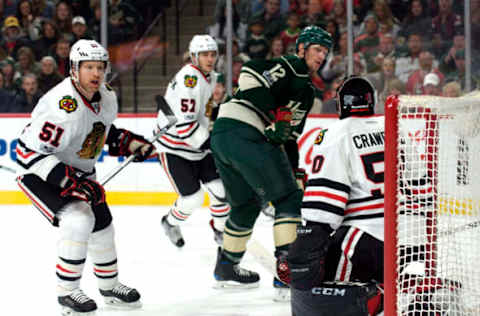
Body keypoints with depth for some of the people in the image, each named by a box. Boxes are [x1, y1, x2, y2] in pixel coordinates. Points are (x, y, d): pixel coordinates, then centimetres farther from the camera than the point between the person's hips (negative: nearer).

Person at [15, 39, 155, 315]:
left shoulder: (107, 97, -5)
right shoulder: (63, 106, -33)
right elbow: (31, 151, -33)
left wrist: (129, 142, 2)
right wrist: (69, 182, -36)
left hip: (80, 170, 8)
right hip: (39, 171, -8)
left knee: (101, 224, 13)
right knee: (78, 220, -24)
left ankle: (110, 285, 37)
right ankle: (67, 292, -9)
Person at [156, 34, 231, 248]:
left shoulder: (211, 77, 7)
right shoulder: (189, 78, -24)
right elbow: (183, 122, -30)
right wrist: (210, 144, -28)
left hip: (199, 145, 8)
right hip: (174, 148, -8)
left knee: (220, 188, 0)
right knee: (193, 198, -8)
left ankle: (220, 230, 22)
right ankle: (170, 223, 22)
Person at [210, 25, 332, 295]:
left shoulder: (307, 91, 27)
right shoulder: (289, 67, -3)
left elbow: (291, 133, 29)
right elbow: (251, 75, -18)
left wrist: (295, 169, 21)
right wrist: (274, 114, -20)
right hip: (244, 133, -10)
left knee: (247, 203, 24)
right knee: (289, 197, -7)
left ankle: (226, 267, 35)